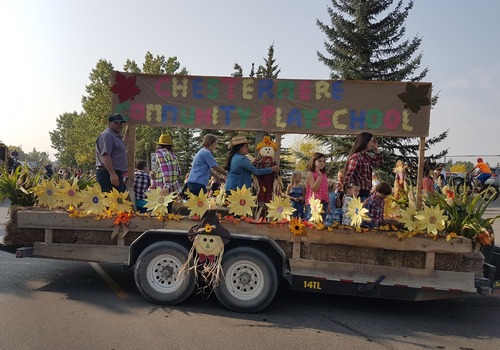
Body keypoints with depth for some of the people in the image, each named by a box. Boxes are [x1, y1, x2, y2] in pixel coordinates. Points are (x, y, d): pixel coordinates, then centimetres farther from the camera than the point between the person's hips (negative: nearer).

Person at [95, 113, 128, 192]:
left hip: (116, 174, 11)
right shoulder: (107, 136, -11)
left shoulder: (116, 136, 23)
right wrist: (112, 174, -30)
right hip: (109, 174, -11)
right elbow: (105, 156, -23)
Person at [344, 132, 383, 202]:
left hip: (366, 192, 9)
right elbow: (348, 176, -20)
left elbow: (380, 162, 26)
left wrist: (376, 149, 13)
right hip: (359, 193, -9)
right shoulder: (355, 157, -15)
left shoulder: (366, 156, 10)